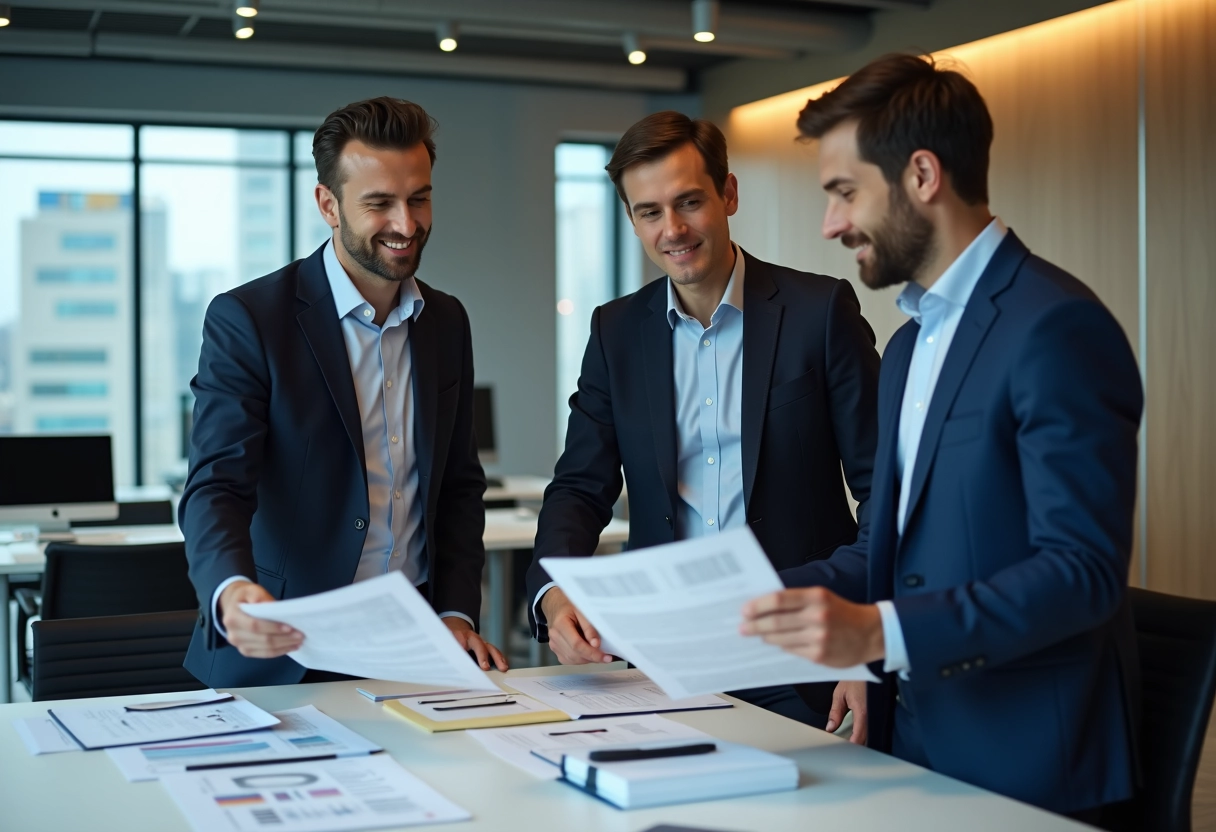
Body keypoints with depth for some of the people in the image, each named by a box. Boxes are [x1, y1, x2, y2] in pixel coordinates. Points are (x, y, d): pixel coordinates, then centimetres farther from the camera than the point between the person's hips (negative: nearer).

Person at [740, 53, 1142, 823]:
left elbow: (1083, 570, -22)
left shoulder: (1057, 326, -17)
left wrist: (878, 631, -30)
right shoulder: (910, 345, 13)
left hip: (1023, 771, -8)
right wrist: (759, 595, 2)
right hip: (915, 745, 8)